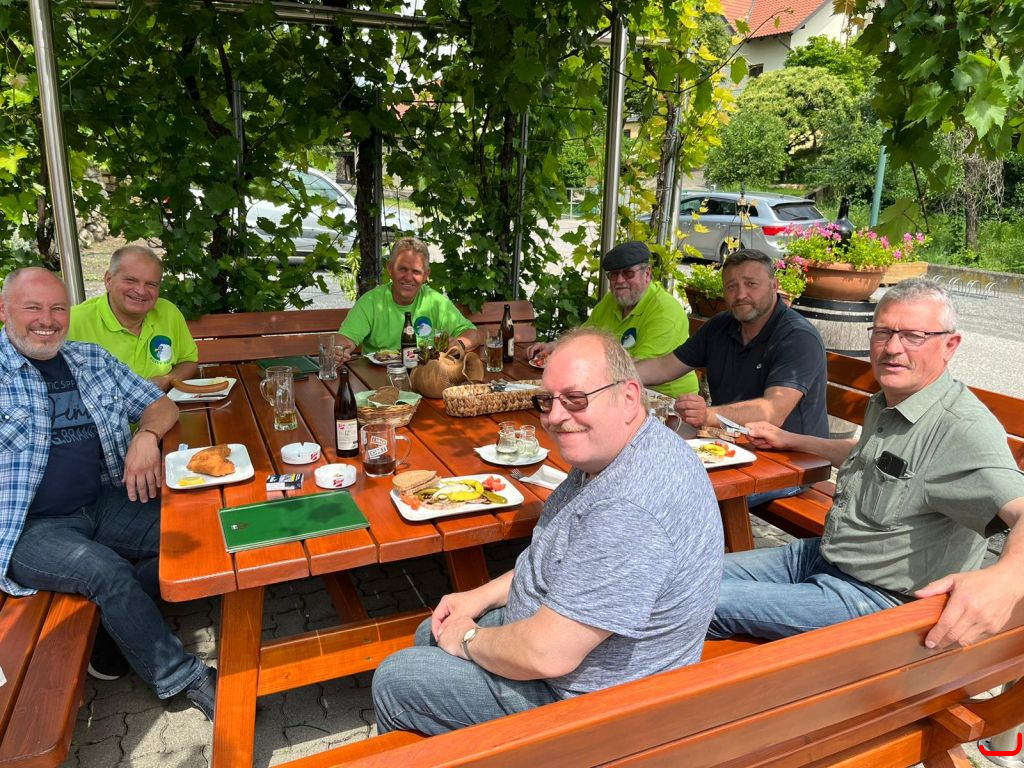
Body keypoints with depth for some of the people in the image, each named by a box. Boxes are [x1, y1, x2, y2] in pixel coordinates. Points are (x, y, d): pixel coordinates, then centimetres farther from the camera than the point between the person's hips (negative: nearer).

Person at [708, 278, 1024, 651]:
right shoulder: (885, 404, 7)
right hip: (821, 555, 9)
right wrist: (789, 440, 29)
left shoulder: (965, 428, -24)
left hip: (877, 597, -9)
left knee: (710, 603, -18)